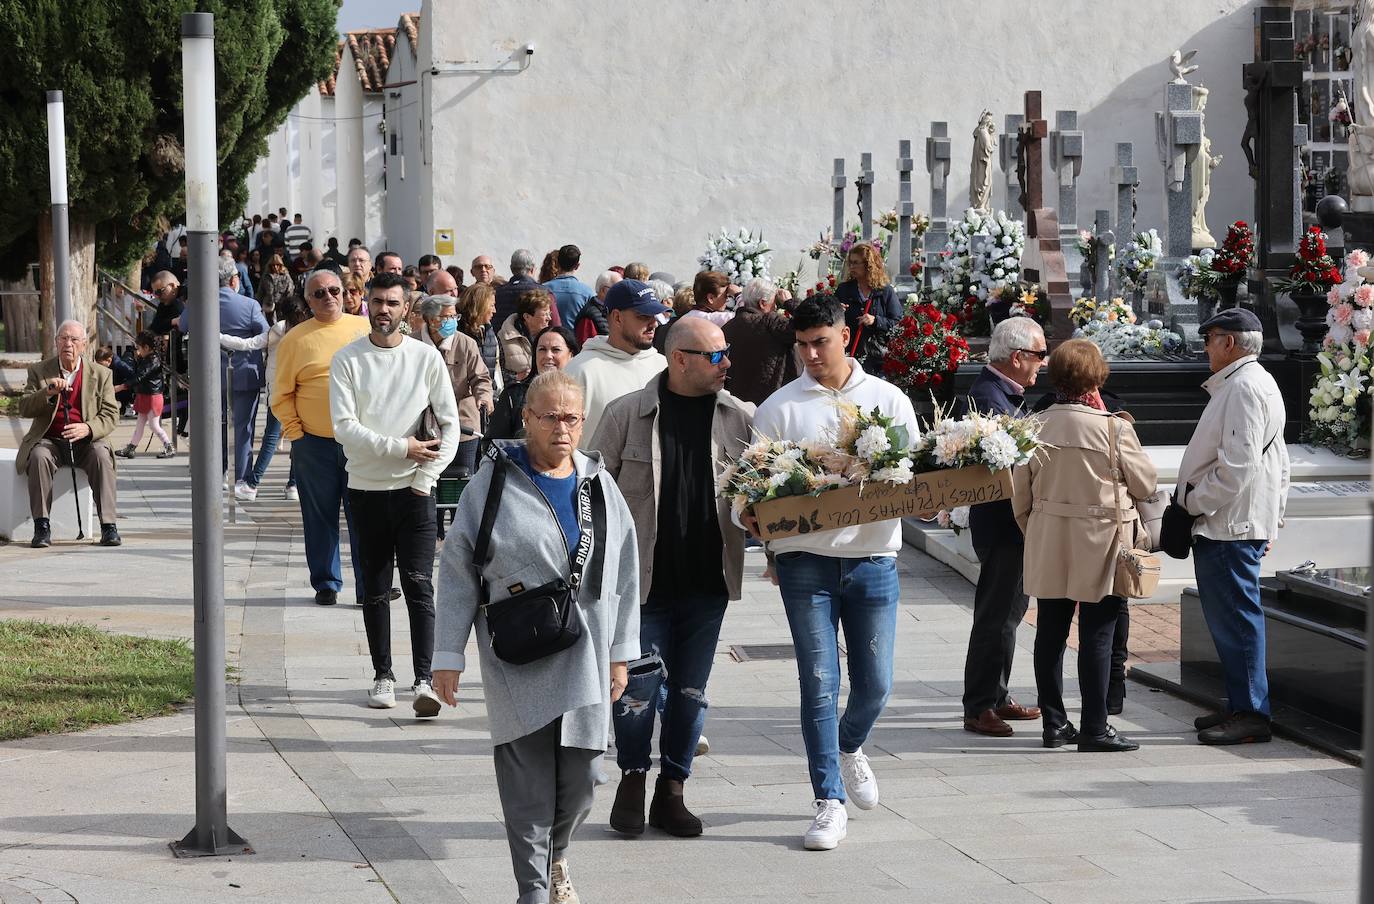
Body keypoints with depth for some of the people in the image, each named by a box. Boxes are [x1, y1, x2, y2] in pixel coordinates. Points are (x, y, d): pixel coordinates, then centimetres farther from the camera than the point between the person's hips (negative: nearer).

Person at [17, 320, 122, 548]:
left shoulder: (101, 374, 6)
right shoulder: (39, 371, 7)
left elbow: (111, 414, 1)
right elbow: (24, 409, -2)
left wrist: (88, 428, -20)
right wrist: (48, 393, -21)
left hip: (86, 441, 0)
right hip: (50, 441, 0)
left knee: (101, 456, -32)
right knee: (39, 456, -33)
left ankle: (108, 526, -31)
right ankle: (42, 527, -29)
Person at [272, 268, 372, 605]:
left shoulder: (366, 328, 8)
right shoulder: (295, 339, 3)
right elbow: (281, 395, 5)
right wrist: (295, 433, -4)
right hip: (314, 443, 0)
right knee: (320, 516, 6)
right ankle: (326, 583, 16)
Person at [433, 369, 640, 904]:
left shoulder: (599, 485, 11)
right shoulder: (492, 486, -1)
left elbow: (624, 572, 15)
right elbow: (457, 574, 0)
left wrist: (621, 651, 13)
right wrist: (448, 655, -2)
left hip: (585, 656, 3)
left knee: (581, 773, 4)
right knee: (528, 778, -5)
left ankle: (556, 858, 31)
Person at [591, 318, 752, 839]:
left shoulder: (738, 419, 3)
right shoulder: (627, 415, -5)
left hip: (708, 581, 3)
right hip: (644, 577, -3)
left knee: (690, 691, 8)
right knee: (638, 685, -1)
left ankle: (671, 791, 20)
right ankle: (632, 781, 20)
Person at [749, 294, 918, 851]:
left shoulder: (889, 400, 8)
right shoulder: (779, 408, 3)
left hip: (872, 557, 2)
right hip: (806, 559, -1)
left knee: (875, 684, 6)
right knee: (819, 685, -4)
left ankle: (849, 747, 39)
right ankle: (830, 804, 4)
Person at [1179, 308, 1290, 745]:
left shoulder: (1243, 387, -15)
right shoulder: (1259, 383, 20)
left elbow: (1237, 464, -23)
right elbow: (1279, 464, 24)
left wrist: (1194, 503, -13)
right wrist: (1272, 521, 25)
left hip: (1227, 527, -11)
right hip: (1236, 524, 11)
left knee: (1235, 619, -8)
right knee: (1230, 617, 14)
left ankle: (1251, 714, -5)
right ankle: (1243, 705, 19)